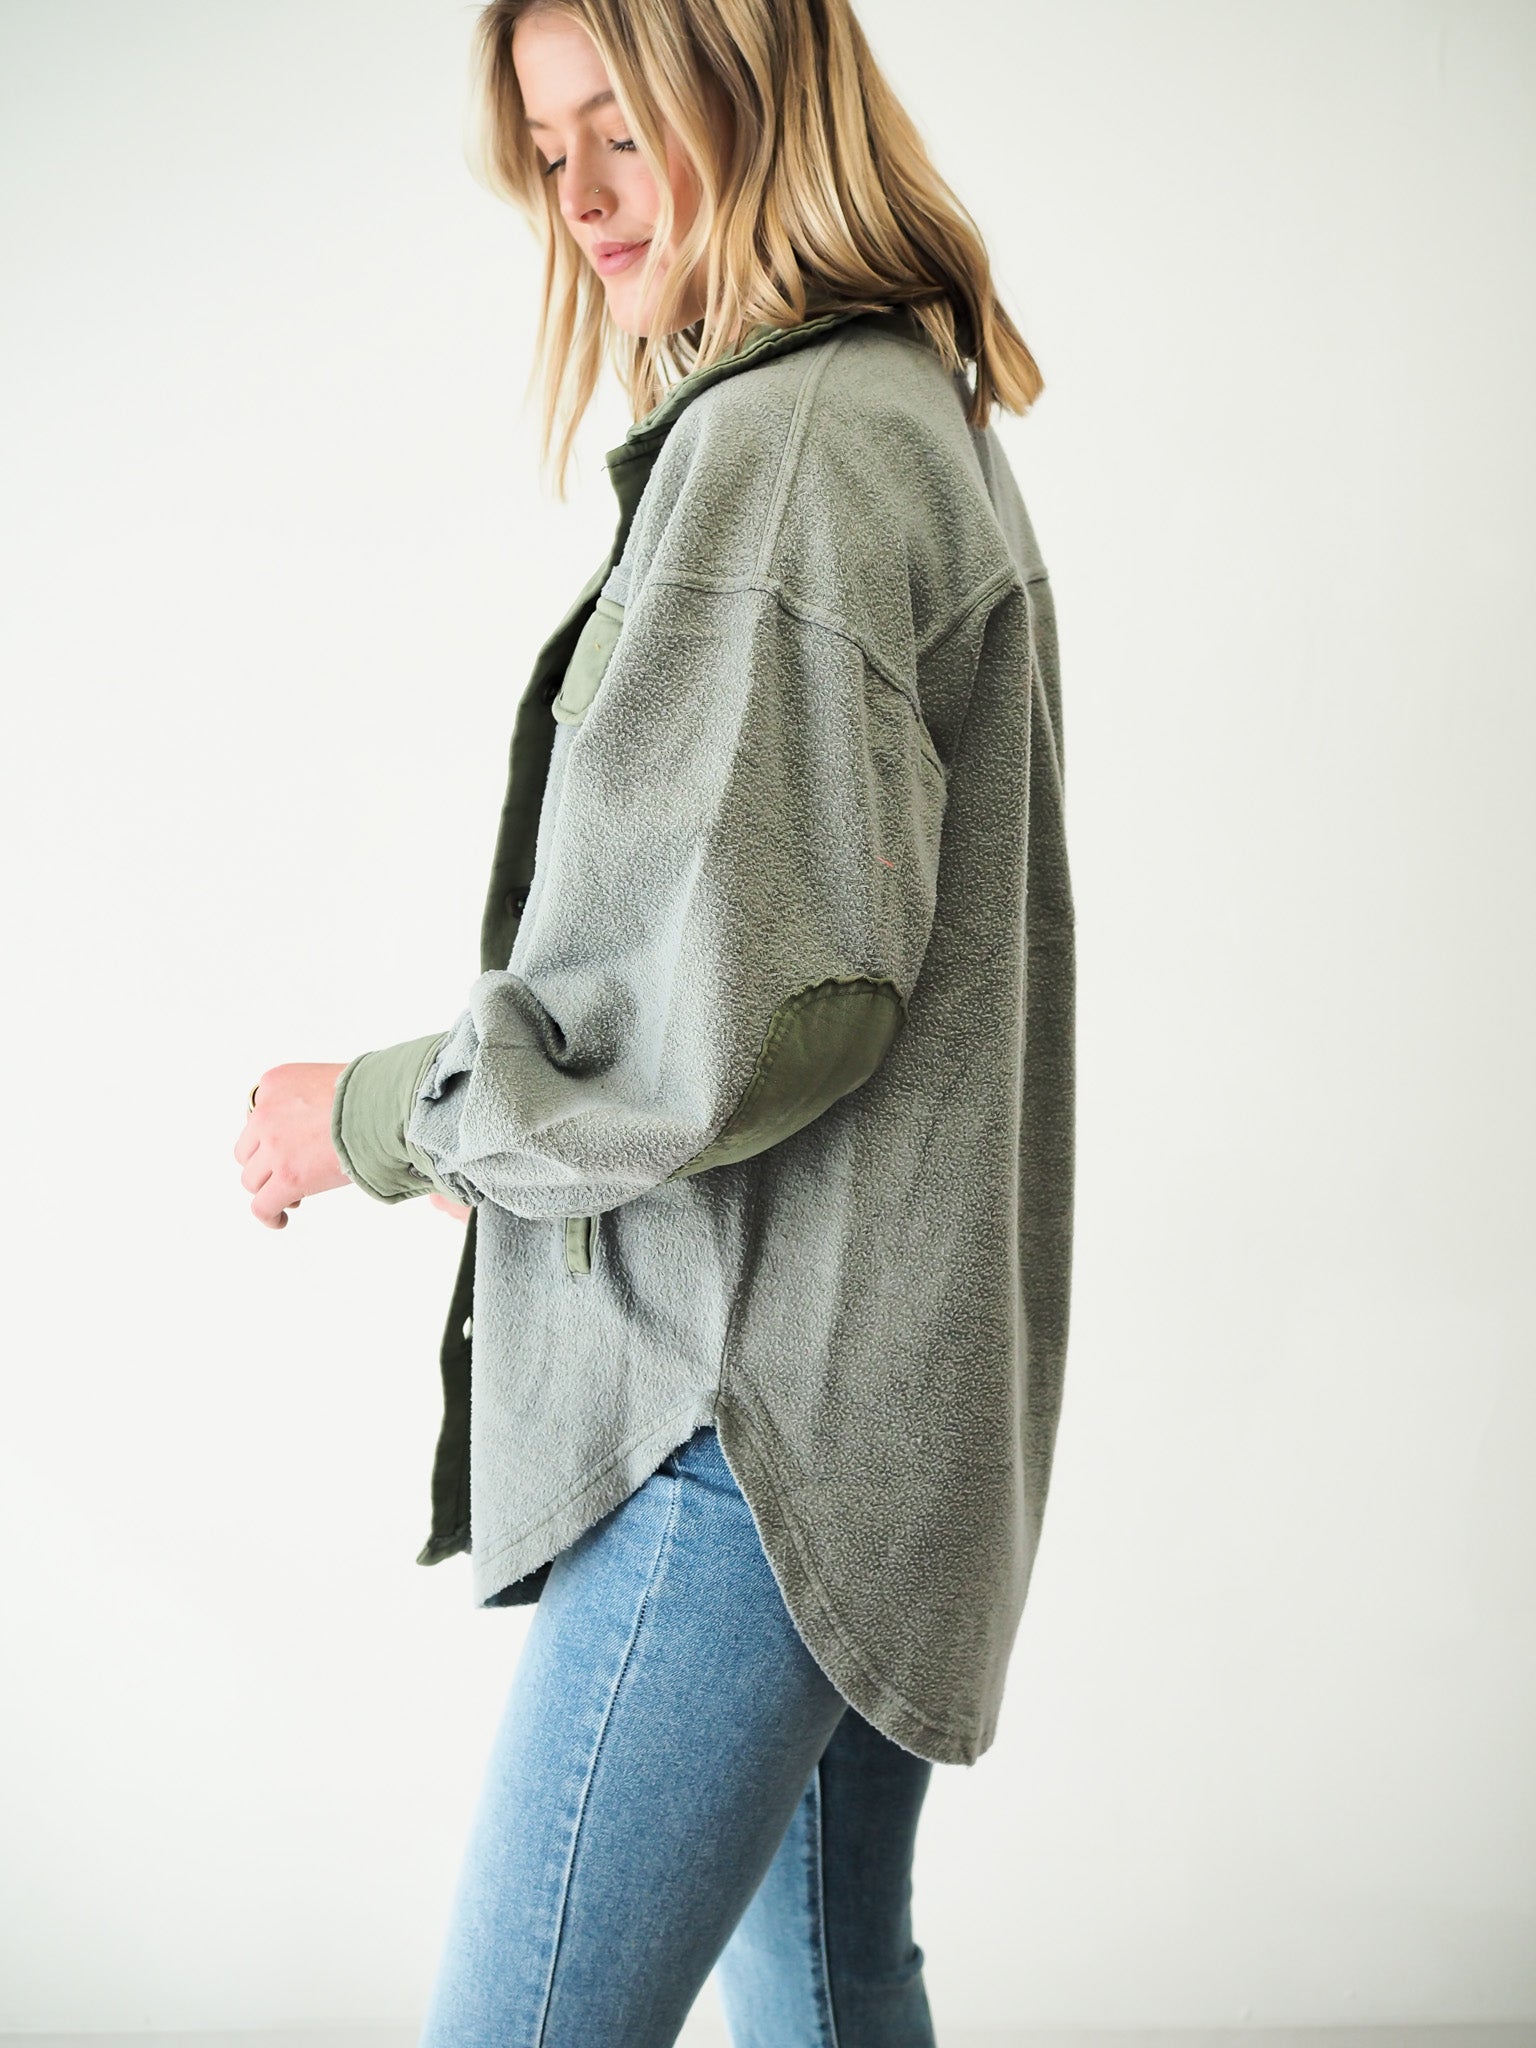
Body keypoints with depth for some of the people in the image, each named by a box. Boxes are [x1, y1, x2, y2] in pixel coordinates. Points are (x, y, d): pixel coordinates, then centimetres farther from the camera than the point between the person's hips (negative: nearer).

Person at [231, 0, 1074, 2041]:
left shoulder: (784, 443, -13)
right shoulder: (926, 427, 19)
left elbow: (735, 1003, -20)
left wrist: (377, 1118, -6)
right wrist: (518, 1110, 17)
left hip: (765, 1407, -11)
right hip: (871, 1395, 11)